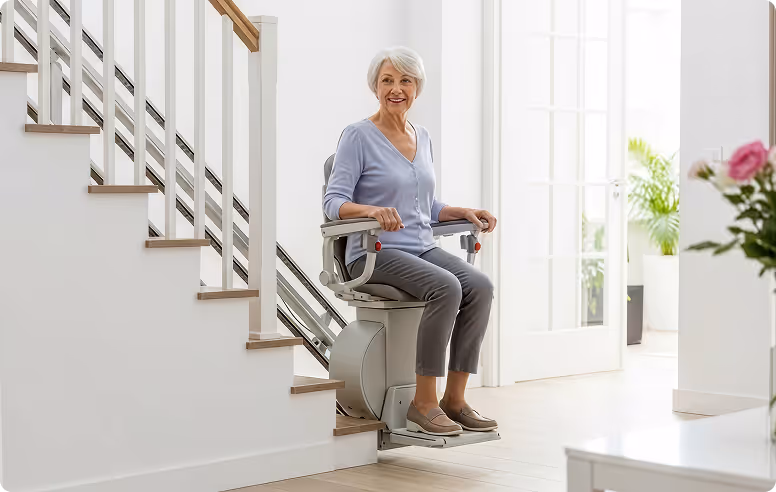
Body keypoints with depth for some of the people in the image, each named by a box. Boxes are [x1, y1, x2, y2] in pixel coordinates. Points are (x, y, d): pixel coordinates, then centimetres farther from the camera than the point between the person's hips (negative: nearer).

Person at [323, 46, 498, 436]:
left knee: (479, 285, -22)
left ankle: (454, 398, -16)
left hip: (423, 249, 6)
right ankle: (423, 403, -22)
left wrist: (464, 212, 7)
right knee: (445, 287, -32)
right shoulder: (359, 137, -3)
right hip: (375, 254, -6)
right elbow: (333, 203, -11)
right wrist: (373, 210, -29)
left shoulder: (422, 138, 17)